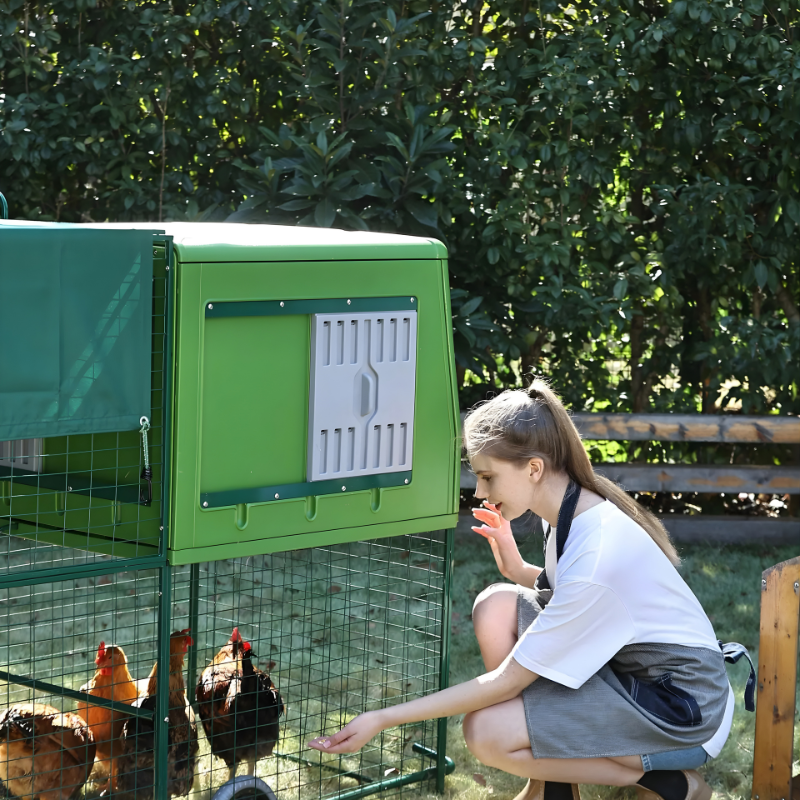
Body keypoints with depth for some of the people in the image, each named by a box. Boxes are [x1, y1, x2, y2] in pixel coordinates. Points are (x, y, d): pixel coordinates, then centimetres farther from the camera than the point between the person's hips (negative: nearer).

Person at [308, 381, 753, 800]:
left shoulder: (596, 555, -30)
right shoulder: (572, 512, -4)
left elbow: (507, 680, -25)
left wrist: (383, 721, -22)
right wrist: (519, 571, -4)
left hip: (681, 705, -9)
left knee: (487, 733, -18)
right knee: (497, 606, -3)